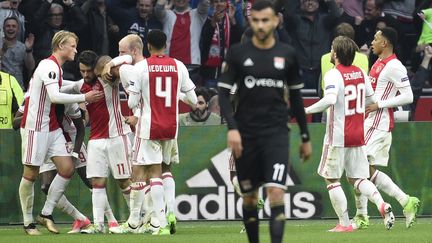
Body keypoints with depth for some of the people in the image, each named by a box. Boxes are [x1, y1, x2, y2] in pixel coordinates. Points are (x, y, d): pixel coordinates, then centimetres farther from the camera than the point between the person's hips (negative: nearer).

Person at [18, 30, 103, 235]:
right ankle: (28, 222, 6)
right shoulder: (49, 66, -15)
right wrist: (84, 98, -18)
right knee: (31, 174, -1)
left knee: (67, 168, -1)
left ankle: (46, 214, 7)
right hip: (35, 126, -9)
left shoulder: (56, 67, 15)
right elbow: (54, 96, -24)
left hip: (52, 127, 9)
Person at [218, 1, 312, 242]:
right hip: (246, 135, 1)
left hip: (276, 133, 0)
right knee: (249, 197, 8)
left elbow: (296, 97, 13)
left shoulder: (288, 54, 4)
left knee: (276, 193, -16)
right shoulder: (238, 53, 0)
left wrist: (305, 137, 15)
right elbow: (224, 93, -1)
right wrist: (232, 127, -15)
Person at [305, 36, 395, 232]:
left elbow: (330, 99, -29)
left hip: (338, 136, -6)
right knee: (357, 178, 12)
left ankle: (344, 223, 2)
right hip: (358, 135, 6)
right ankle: (382, 204, -13)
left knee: (332, 179, 5)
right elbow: (371, 99, 16)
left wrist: (307, 111, -19)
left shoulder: (333, 75, -14)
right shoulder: (360, 73, 7)